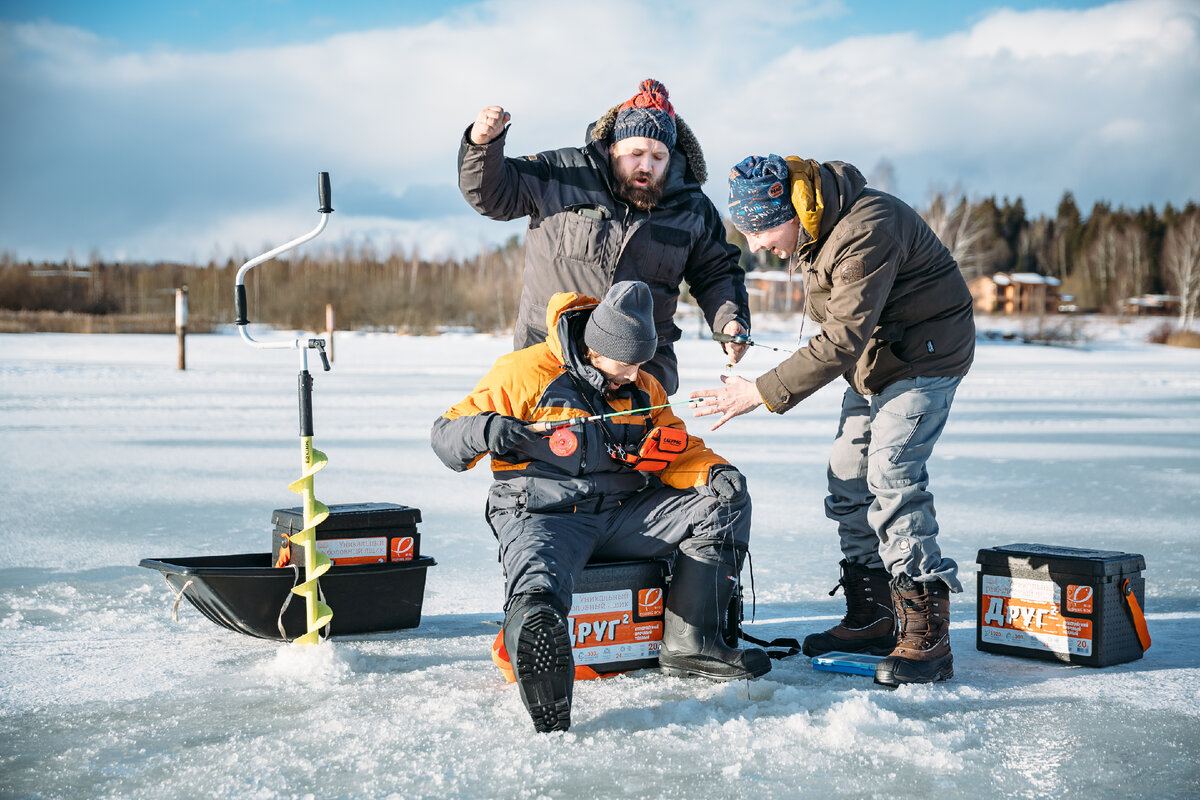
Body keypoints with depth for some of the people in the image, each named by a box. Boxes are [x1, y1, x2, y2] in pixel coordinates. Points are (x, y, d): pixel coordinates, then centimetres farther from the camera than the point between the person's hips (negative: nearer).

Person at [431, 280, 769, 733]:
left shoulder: (643, 389, 14)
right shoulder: (524, 373, -4)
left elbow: (679, 454, 14)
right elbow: (445, 434, -2)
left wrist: (713, 471, -10)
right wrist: (486, 430, -26)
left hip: (624, 515, 6)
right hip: (543, 517, -5)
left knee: (726, 504, -7)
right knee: (539, 592, -39)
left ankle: (689, 643, -13)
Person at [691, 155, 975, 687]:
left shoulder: (866, 232, -30)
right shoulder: (814, 229, 1)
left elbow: (842, 341, -31)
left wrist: (762, 392, -29)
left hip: (925, 356, -9)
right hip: (873, 360, 10)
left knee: (891, 480, -19)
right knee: (848, 478, 6)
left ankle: (926, 637, -15)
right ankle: (873, 619, 15)